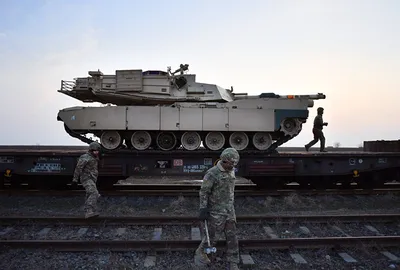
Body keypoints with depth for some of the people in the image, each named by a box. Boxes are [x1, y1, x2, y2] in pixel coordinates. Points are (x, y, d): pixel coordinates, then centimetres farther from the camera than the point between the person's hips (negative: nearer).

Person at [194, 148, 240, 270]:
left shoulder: (231, 172, 4)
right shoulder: (212, 173, -19)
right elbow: (204, 192, -16)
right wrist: (203, 209, -18)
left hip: (229, 210, 6)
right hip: (215, 210, -6)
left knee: (232, 237, 7)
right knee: (211, 235, 8)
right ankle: (200, 252, 34)